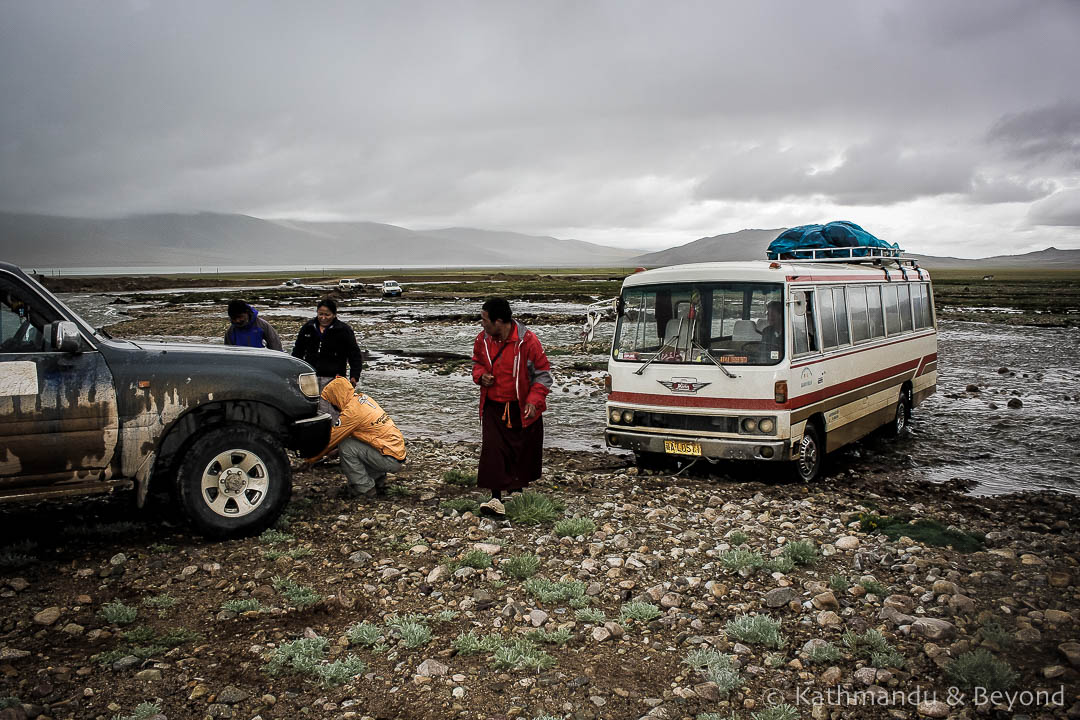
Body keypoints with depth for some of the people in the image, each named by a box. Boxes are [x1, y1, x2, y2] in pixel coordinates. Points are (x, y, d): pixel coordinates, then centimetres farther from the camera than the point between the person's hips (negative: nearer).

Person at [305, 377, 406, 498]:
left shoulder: (351, 410, -15)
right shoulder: (363, 397, 11)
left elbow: (333, 438, -6)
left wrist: (313, 458, 7)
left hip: (392, 460, -9)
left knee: (346, 447, -10)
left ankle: (365, 489, -1)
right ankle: (378, 482, 22)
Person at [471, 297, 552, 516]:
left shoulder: (527, 340, -18)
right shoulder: (483, 339, -4)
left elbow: (543, 373, -10)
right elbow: (477, 362, 16)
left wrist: (534, 400, -21)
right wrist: (481, 375, -7)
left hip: (522, 409, -2)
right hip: (493, 407, 2)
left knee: (525, 450, 13)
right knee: (492, 450, -9)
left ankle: (519, 483, 40)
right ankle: (496, 499, -7)